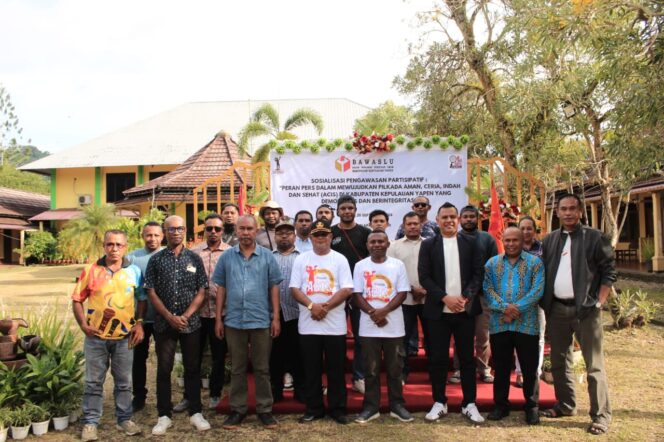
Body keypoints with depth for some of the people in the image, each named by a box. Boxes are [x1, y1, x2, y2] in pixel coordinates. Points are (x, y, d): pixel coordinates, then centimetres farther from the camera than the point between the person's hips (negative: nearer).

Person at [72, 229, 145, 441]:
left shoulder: (134, 271, 1)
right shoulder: (90, 270, -3)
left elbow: (142, 299, 9)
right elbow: (77, 300, 1)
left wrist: (139, 323, -1)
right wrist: (83, 324, -10)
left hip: (124, 337, 1)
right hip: (96, 337, -1)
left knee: (124, 382, 11)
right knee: (94, 382, 7)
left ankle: (124, 419, 24)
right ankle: (90, 422, 20)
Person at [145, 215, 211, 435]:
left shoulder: (195, 258, 4)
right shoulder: (156, 259, 2)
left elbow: (201, 292, 2)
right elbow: (151, 292, 0)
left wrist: (186, 316, -10)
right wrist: (169, 317, -10)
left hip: (191, 323, 0)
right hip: (163, 323, 0)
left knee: (192, 368, 8)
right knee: (163, 369, 6)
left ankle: (195, 413, 19)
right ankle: (164, 415, 17)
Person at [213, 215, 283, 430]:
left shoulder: (267, 256, 1)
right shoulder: (226, 257, 4)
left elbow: (274, 287, 1)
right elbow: (221, 288, 7)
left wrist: (276, 317, -4)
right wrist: (218, 318, 4)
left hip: (261, 320, -1)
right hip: (234, 321, 1)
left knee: (262, 368, 8)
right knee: (237, 369, 11)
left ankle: (265, 409, 19)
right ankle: (237, 409, 22)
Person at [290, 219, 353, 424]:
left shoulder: (340, 259, 2)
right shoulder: (301, 259, 6)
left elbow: (346, 290, -6)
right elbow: (294, 289, 1)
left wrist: (325, 307, -16)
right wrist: (312, 306, -15)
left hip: (335, 325, -1)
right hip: (308, 324, 1)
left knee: (336, 369, 6)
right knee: (311, 370, 9)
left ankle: (337, 408, 17)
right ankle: (313, 409, 20)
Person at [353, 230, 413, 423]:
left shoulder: (398, 265, 2)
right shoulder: (360, 266, 3)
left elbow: (402, 293, -2)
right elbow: (357, 295, 0)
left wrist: (383, 311, -15)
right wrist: (373, 313, -14)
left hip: (394, 326, 0)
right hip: (369, 327, 0)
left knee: (395, 368, 8)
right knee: (371, 369, 6)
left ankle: (397, 405, 19)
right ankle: (371, 406, 16)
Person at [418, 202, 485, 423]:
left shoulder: (470, 243, 6)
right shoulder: (428, 245, 4)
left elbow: (478, 273, 2)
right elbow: (424, 276, -2)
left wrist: (465, 298, -12)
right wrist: (445, 298, -13)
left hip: (465, 309, 1)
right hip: (438, 310, 0)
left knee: (467, 357, 6)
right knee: (437, 358, 4)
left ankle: (469, 403, 17)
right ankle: (439, 402, 17)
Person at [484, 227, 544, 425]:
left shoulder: (535, 262, 2)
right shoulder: (492, 263, 8)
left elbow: (537, 290, -9)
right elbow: (487, 289, -2)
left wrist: (517, 309, -17)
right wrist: (505, 307, -17)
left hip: (527, 324, -2)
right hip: (499, 324, 2)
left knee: (529, 368, 6)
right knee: (501, 367, 10)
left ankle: (532, 406, 20)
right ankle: (501, 405, 23)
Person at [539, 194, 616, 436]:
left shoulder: (595, 238, -2)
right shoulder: (549, 240, 10)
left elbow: (608, 272, -3)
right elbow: (541, 273, 12)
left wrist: (599, 302, -10)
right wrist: (544, 303, 3)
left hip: (585, 309, -5)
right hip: (556, 309, 5)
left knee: (594, 365, 0)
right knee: (559, 362, 14)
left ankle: (601, 415, 9)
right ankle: (565, 405, 29)